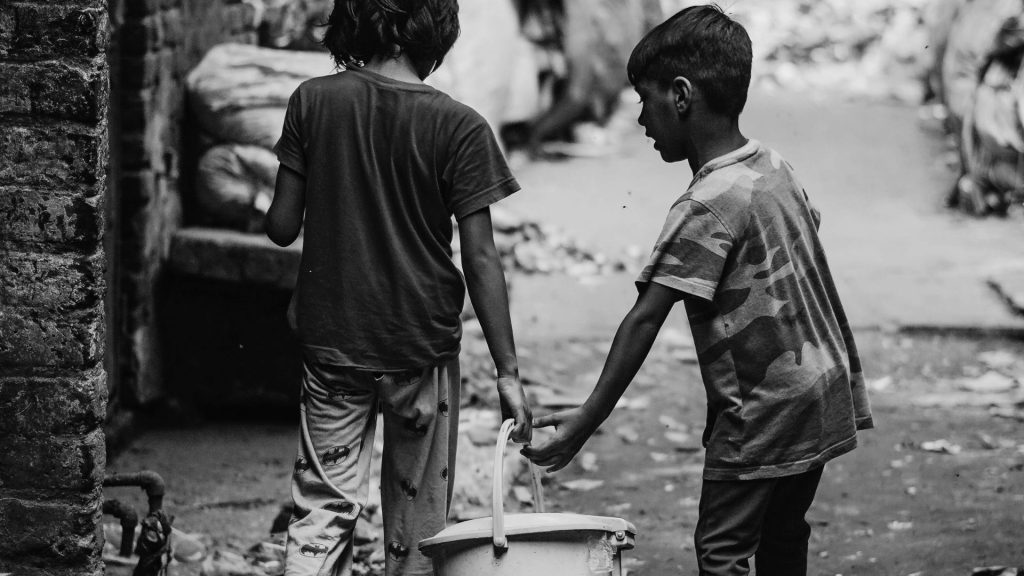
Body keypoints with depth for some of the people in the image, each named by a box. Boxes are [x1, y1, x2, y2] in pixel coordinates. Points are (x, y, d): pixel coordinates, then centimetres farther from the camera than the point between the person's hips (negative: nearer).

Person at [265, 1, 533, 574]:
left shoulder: (313, 101, -5)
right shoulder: (459, 127, -10)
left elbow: (282, 226, -3)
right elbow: (480, 258, -11)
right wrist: (508, 371, -7)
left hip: (331, 339, 2)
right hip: (422, 344, -2)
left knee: (323, 510, 8)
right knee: (416, 526, 10)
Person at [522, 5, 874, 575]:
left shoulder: (706, 207, -21)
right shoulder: (775, 166, 4)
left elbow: (644, 320, -21)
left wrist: (588, 419, -19)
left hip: (762, 415, -9)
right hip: (823, 395, 9)